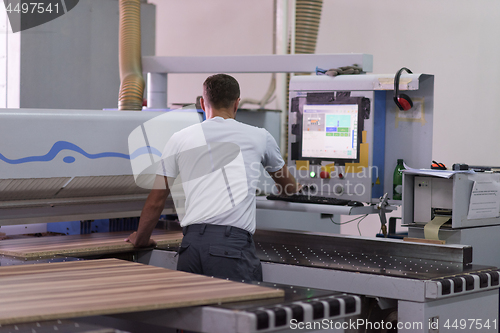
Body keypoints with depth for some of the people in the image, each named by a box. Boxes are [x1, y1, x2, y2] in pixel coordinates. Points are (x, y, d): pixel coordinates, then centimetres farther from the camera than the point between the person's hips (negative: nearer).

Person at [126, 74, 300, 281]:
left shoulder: (180, 139, 14)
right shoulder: (259, 137, 14)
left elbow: (156, 200, 18)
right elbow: (288, 186, 34)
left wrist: (141, 238, 36)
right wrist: (294, 186, 59)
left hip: (191, 241, 3)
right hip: (233, 241, -2)